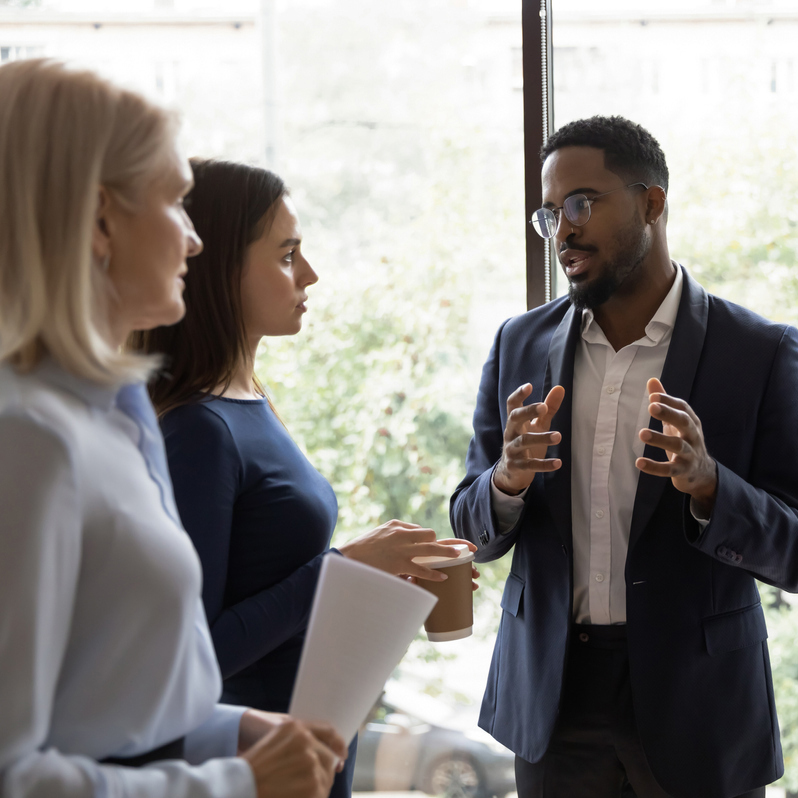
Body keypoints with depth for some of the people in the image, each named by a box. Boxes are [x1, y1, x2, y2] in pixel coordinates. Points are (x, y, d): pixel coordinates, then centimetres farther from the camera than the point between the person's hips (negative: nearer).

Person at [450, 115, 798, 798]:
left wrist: (706, 482, -27)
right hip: (553, 698, 3)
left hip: (695, 703, -3)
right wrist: (509, 478, -16)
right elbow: (474, 530, 6)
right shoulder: (520, 345, 3)